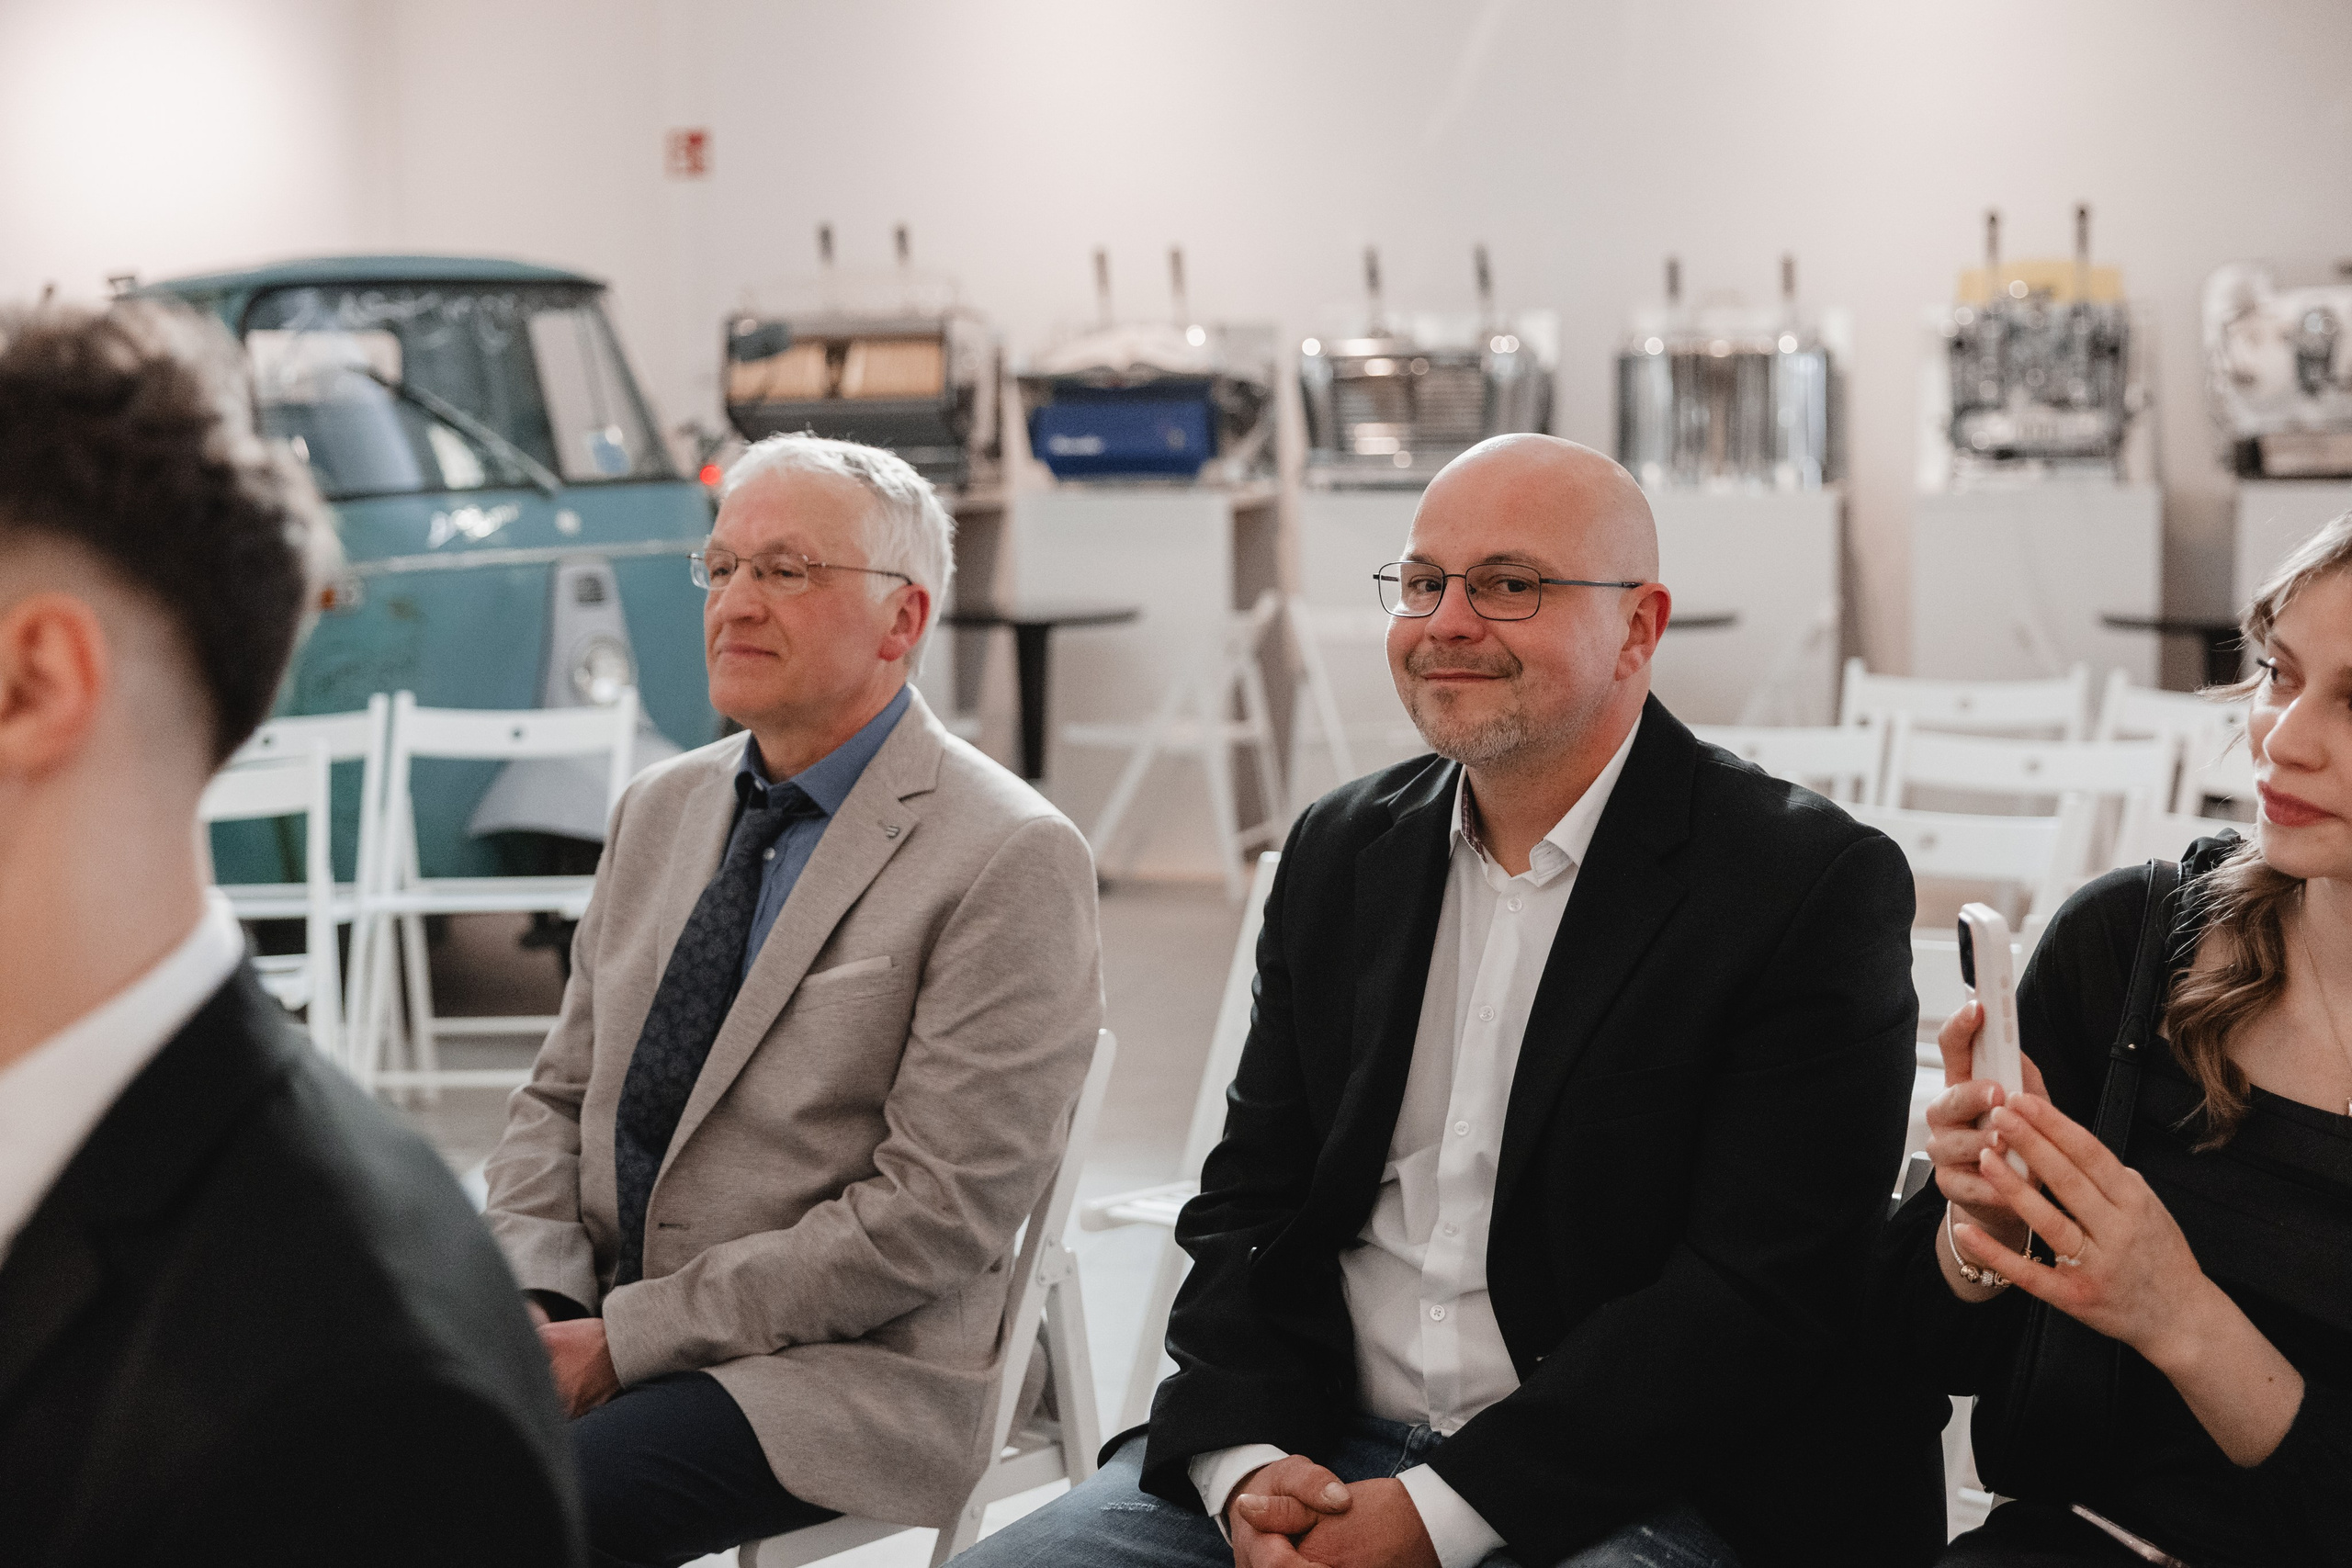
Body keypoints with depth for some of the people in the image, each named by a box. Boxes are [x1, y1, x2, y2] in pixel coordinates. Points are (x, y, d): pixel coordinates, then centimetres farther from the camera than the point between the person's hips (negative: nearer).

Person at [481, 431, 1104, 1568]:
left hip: (842, 1371, -6)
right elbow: (560, 1098, 17)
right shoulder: (659, 811, 13)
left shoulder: (1010, 862, -10)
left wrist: (627, 1338, -16)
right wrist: (535, 1296, -5)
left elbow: (935, 1212, -16)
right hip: (598, 1326, 6)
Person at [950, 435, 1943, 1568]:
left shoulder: (1814, 887, -9)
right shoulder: (1339, 852, 11)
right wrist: (1244, 1460, -7)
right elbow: (1249, 1199, 12)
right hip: (1321, 1459, 5)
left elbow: (1760, 1291, -15)